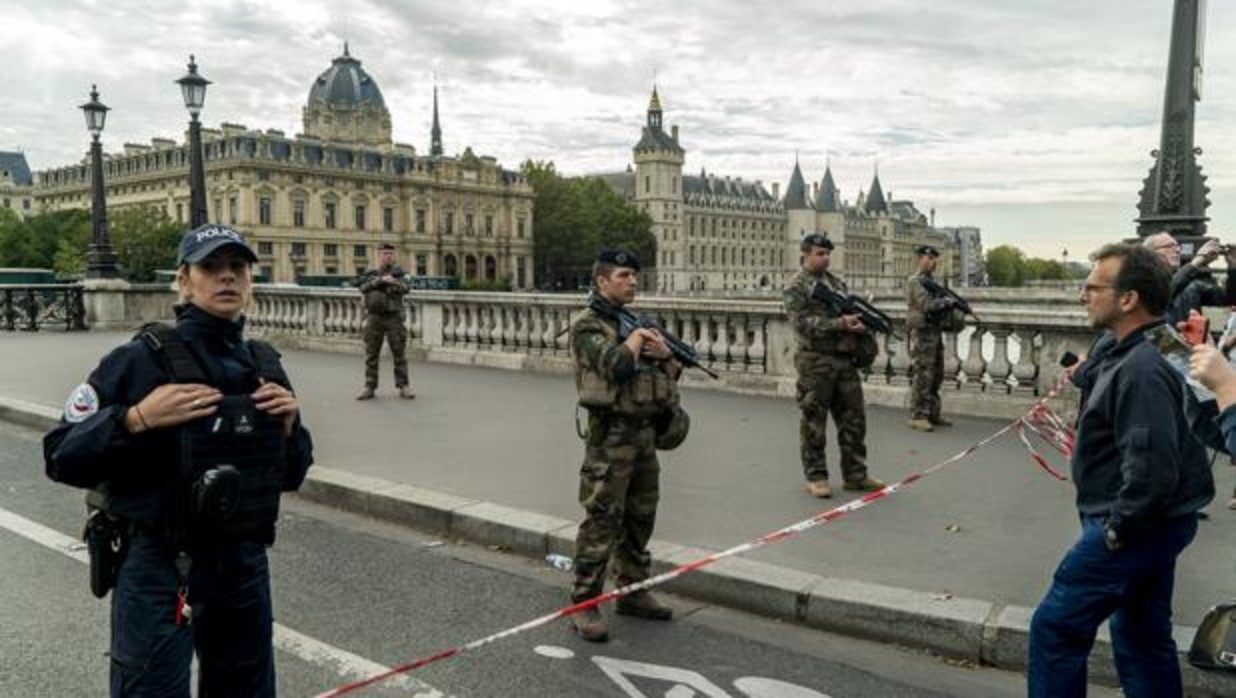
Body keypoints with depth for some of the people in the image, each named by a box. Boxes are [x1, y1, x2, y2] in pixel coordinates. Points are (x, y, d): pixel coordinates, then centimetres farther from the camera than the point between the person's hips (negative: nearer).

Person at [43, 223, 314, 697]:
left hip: (245, 563, 5)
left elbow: (290, 476, 11)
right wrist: (136, 419, -24)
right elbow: (62, 457, -10)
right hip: (159, 569, -5)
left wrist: (289, 427, -7)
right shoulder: (142, 359, -11)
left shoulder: (265, 365, 5)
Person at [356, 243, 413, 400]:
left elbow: (405, 288, -9)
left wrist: (394, 282, -29)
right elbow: (363, 287, -7)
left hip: (394, 318, -2)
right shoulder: (370, 274, 11)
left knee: (400, 354, -2)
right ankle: (369, 387, 10)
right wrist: (381, 280, -18)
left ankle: (403, 387, 4)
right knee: (371, 355, 4)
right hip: (374, 318, 2)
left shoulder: (398, 272, 7)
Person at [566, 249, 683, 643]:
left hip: (646, 433, 8)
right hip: (611, 435, -7)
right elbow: (617, 365, -24)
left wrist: (665, 352, -3)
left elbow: (672, 373, 18)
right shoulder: (588, 326, -7)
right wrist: (635, 338, -7)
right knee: (601, 522, -6)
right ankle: (584, 606, 2)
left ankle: (632, 592, 28)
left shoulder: (640, 321, 16)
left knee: (641, 519, 14)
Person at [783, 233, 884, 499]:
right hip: (816, 362, -6)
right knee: (814, 422, 1)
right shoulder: (797, 288, -5)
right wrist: (840, 323, -23)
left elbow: (851, 313, 22)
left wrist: (859, 322, -1)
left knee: (854, 419, 9)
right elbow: (803, 323, -16)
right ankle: (816, 477, 10)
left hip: (846, 360, 7)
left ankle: (855, 474, 18)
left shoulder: (838, 282, 16)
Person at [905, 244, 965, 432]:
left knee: (936, 377, 11)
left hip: (936, 333, 9)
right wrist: (948, 302, -10)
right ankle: (917, 416, -3)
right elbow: (927, 305, -21)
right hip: (923, 334, -9)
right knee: (923, 376, -8)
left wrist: (952, 307, 4)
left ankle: (932, 414, 18)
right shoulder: (914, 282, -9)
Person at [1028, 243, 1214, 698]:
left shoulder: (1142, 369, -24)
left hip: (1137, 527, -10)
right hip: (1156, 523, 10)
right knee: (1144, 638, 19)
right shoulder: (1134, 354, 7)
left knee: (1055, 627, -1)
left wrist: (1118, 528, -19)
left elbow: (1152, 469, -29)